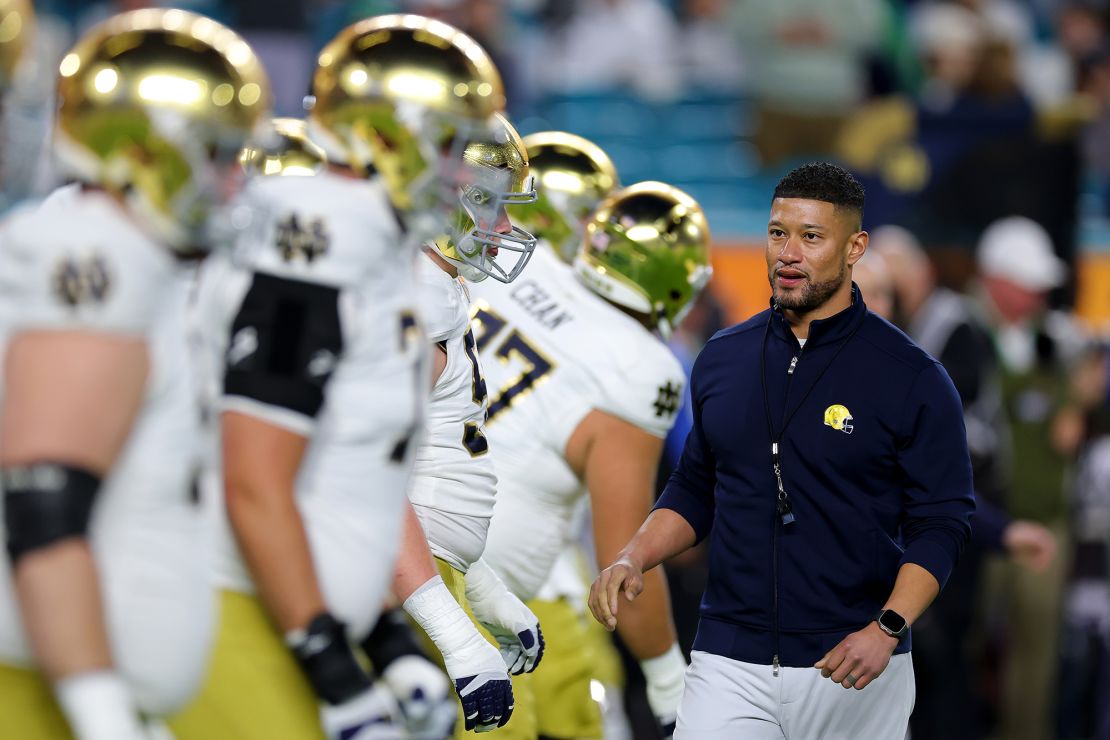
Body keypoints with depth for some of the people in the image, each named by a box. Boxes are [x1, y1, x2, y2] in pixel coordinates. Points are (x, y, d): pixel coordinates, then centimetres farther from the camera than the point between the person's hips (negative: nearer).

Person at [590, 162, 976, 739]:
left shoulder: (910, 377, -5)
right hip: (729, 664, 3)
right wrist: (633, 560, 2)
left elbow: (940, 522, -5)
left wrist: (887, 628, -18)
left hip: (851, 670, -3)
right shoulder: (721, 359, 9)